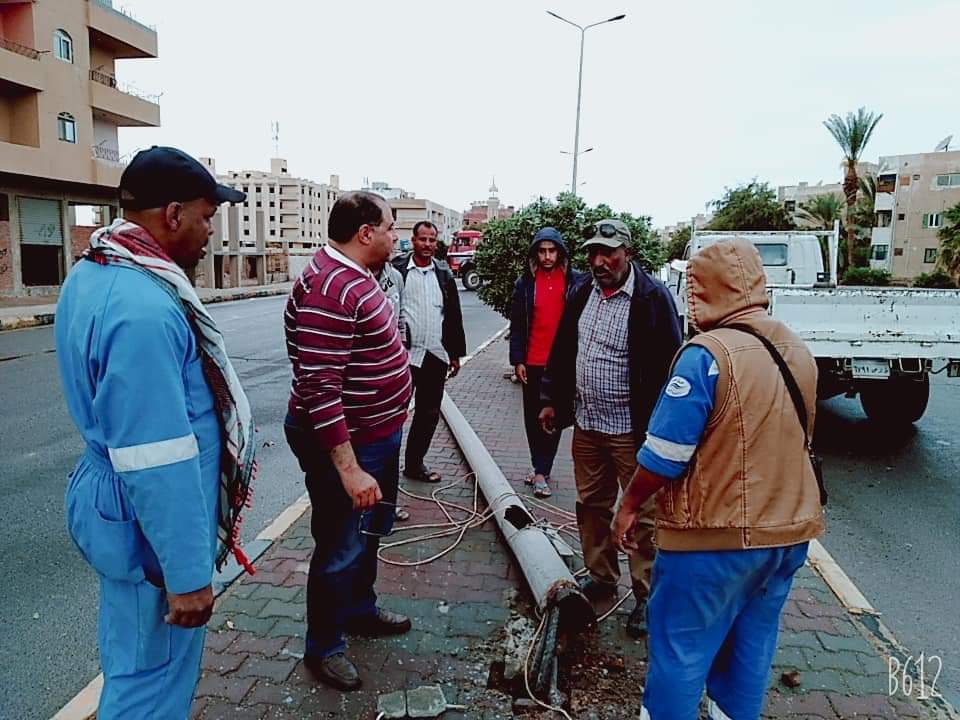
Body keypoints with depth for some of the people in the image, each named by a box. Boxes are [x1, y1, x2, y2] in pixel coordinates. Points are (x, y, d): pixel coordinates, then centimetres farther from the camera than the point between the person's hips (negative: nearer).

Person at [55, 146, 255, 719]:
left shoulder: (93, 274, 5)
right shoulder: (144, 309, -29)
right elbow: (157, 463, -29)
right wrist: (186, 574, -21)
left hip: (113, 507, 10)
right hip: (153, 527, -10)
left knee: (132, 664, 26)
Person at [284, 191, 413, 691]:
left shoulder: (356, 276, 7)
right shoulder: (329, 289, -26)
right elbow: (319, 389, -30)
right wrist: (349, 468, -30)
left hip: (376, 435, 10)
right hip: (344, 443, -10)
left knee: (372, 530, 25)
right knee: (341, 548, 8)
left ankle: (360, 610, 48)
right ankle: (324, 647, 30)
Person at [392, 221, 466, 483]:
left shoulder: (444, 274, 10)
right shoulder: (396, 269, -3)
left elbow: (454, 315, 13)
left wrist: (456, 353, 12)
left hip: (436, 355, 5)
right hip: (403, 354, -5)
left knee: (429, 413, 12)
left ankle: (414, 463, 27)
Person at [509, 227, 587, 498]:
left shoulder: (575, 280, -2)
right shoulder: (526, 282, 2)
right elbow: (517, 325, 3)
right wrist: (517, 360, -3)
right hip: (533, 362, 2)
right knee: (533, 416, 10)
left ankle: (541, 471, 12)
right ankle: (541, 468, 25)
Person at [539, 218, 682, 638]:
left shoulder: (652, 298, -13)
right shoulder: (584, 294, 8)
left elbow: (668, 365, -15)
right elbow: (561, 350, 16)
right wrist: (551, 400, 15)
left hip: (633, 430, -7)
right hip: (586, 423, 7)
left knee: (643, 515, 4)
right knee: (591, 505, 17)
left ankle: (647, 595, 19)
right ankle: (601, 577, 35)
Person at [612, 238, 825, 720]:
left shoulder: (708, 355, -20)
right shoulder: (799, 353, 5)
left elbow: (665, 455, -18)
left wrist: (629, 506, -4)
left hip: (715, 536, -7)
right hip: (788, 533, 8)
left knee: (680, 650, 8)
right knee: (751, 645, 21)